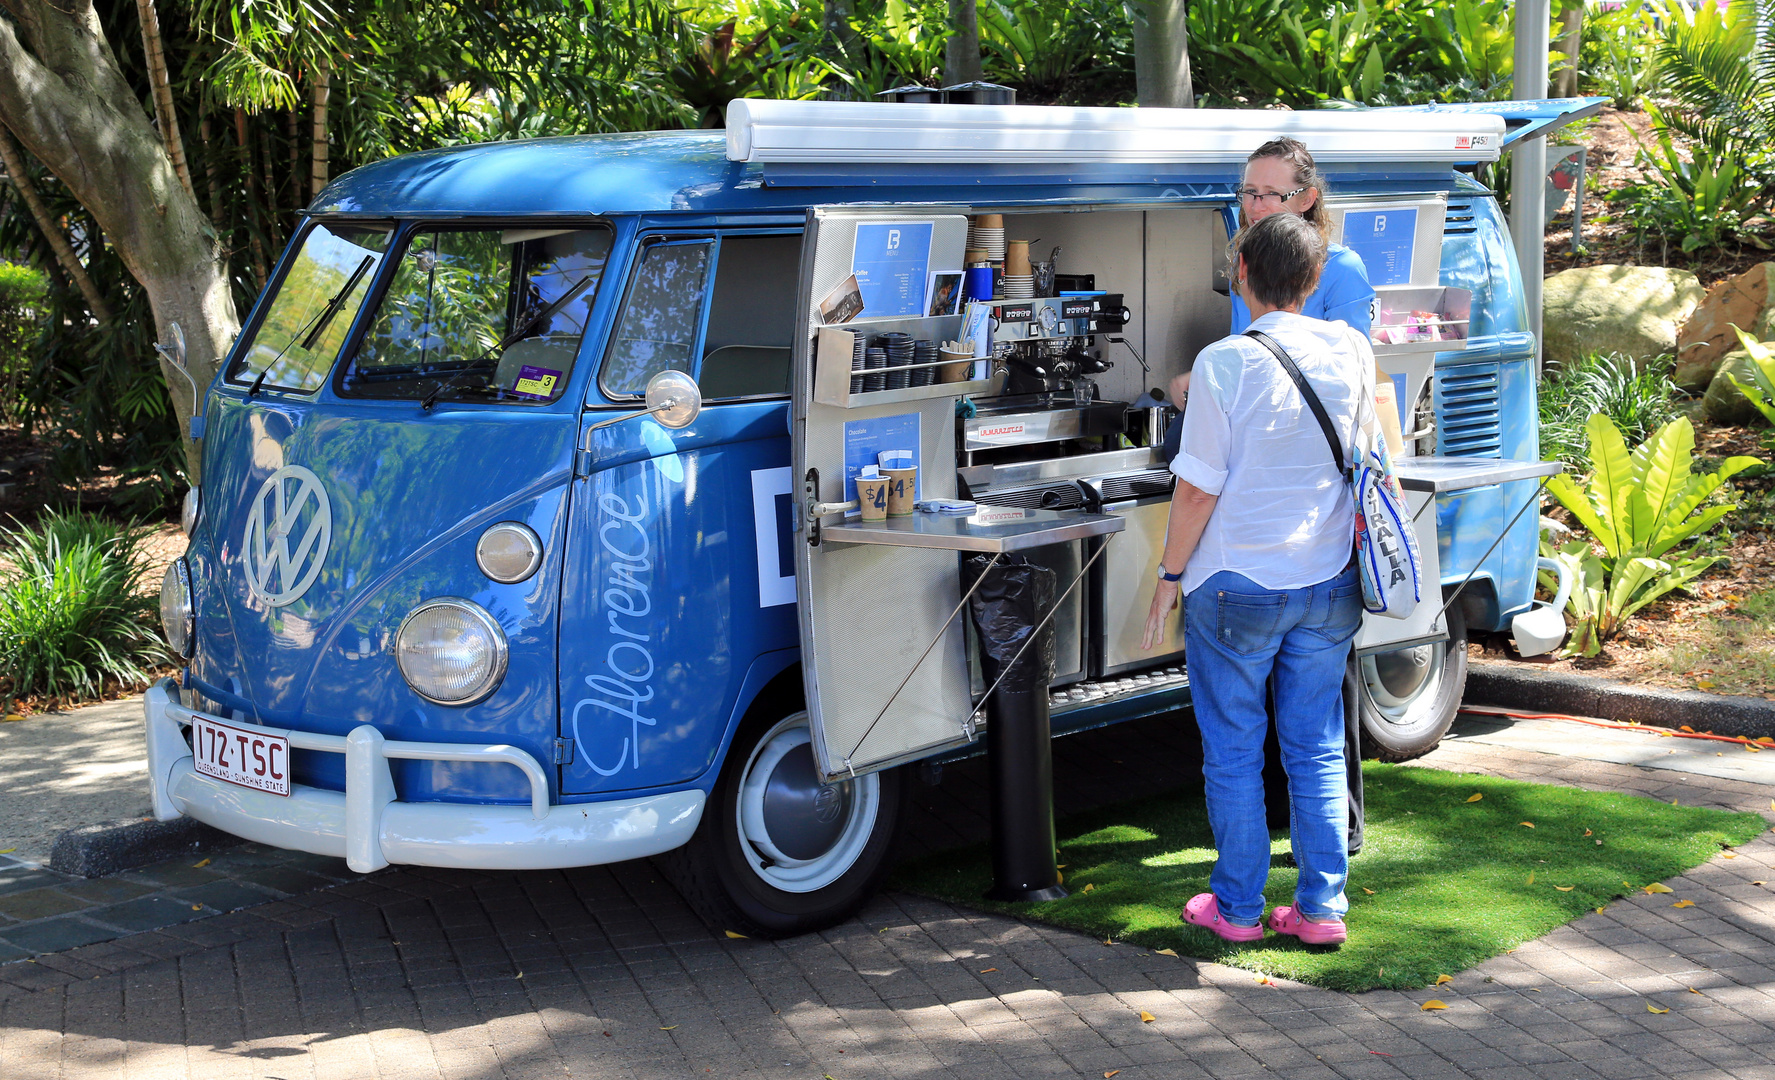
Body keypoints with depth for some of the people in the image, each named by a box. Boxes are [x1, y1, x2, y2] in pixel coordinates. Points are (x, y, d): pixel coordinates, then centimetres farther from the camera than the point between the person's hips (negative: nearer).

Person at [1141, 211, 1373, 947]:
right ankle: (1322, 906, 15)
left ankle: (1238, 908, 16)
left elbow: (1198, 487, -14)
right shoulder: (1351, 352, 0)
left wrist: (1171, 573, 0)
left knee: (1233, 752, 8)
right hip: (1328, 582, 5)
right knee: (1317, 749, 12)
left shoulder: (1225, 363, -16)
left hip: (1237, 586, -4)